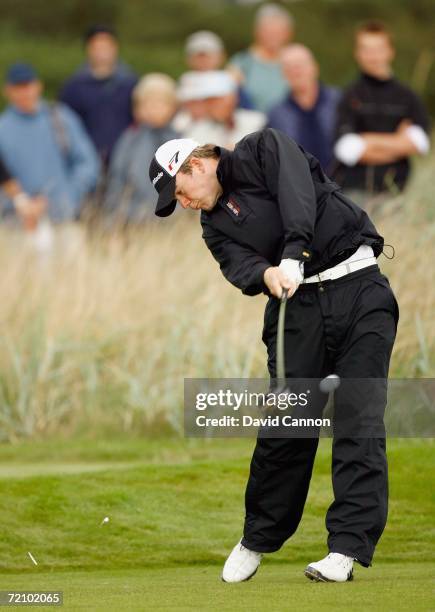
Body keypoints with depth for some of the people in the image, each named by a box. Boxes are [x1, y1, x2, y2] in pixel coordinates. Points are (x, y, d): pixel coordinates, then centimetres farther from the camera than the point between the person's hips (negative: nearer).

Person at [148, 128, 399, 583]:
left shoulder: (264, 150, 2)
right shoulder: (215, 223, 15)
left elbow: (297, 194, -17)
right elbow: (238, 263, -5)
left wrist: (292, 256, -31)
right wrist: (267, 274, -28)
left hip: (358, 286, -4)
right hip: (297, 304, 4)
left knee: (358, 418, -10)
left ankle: (348, 548, -15)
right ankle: (258, 541, 14)